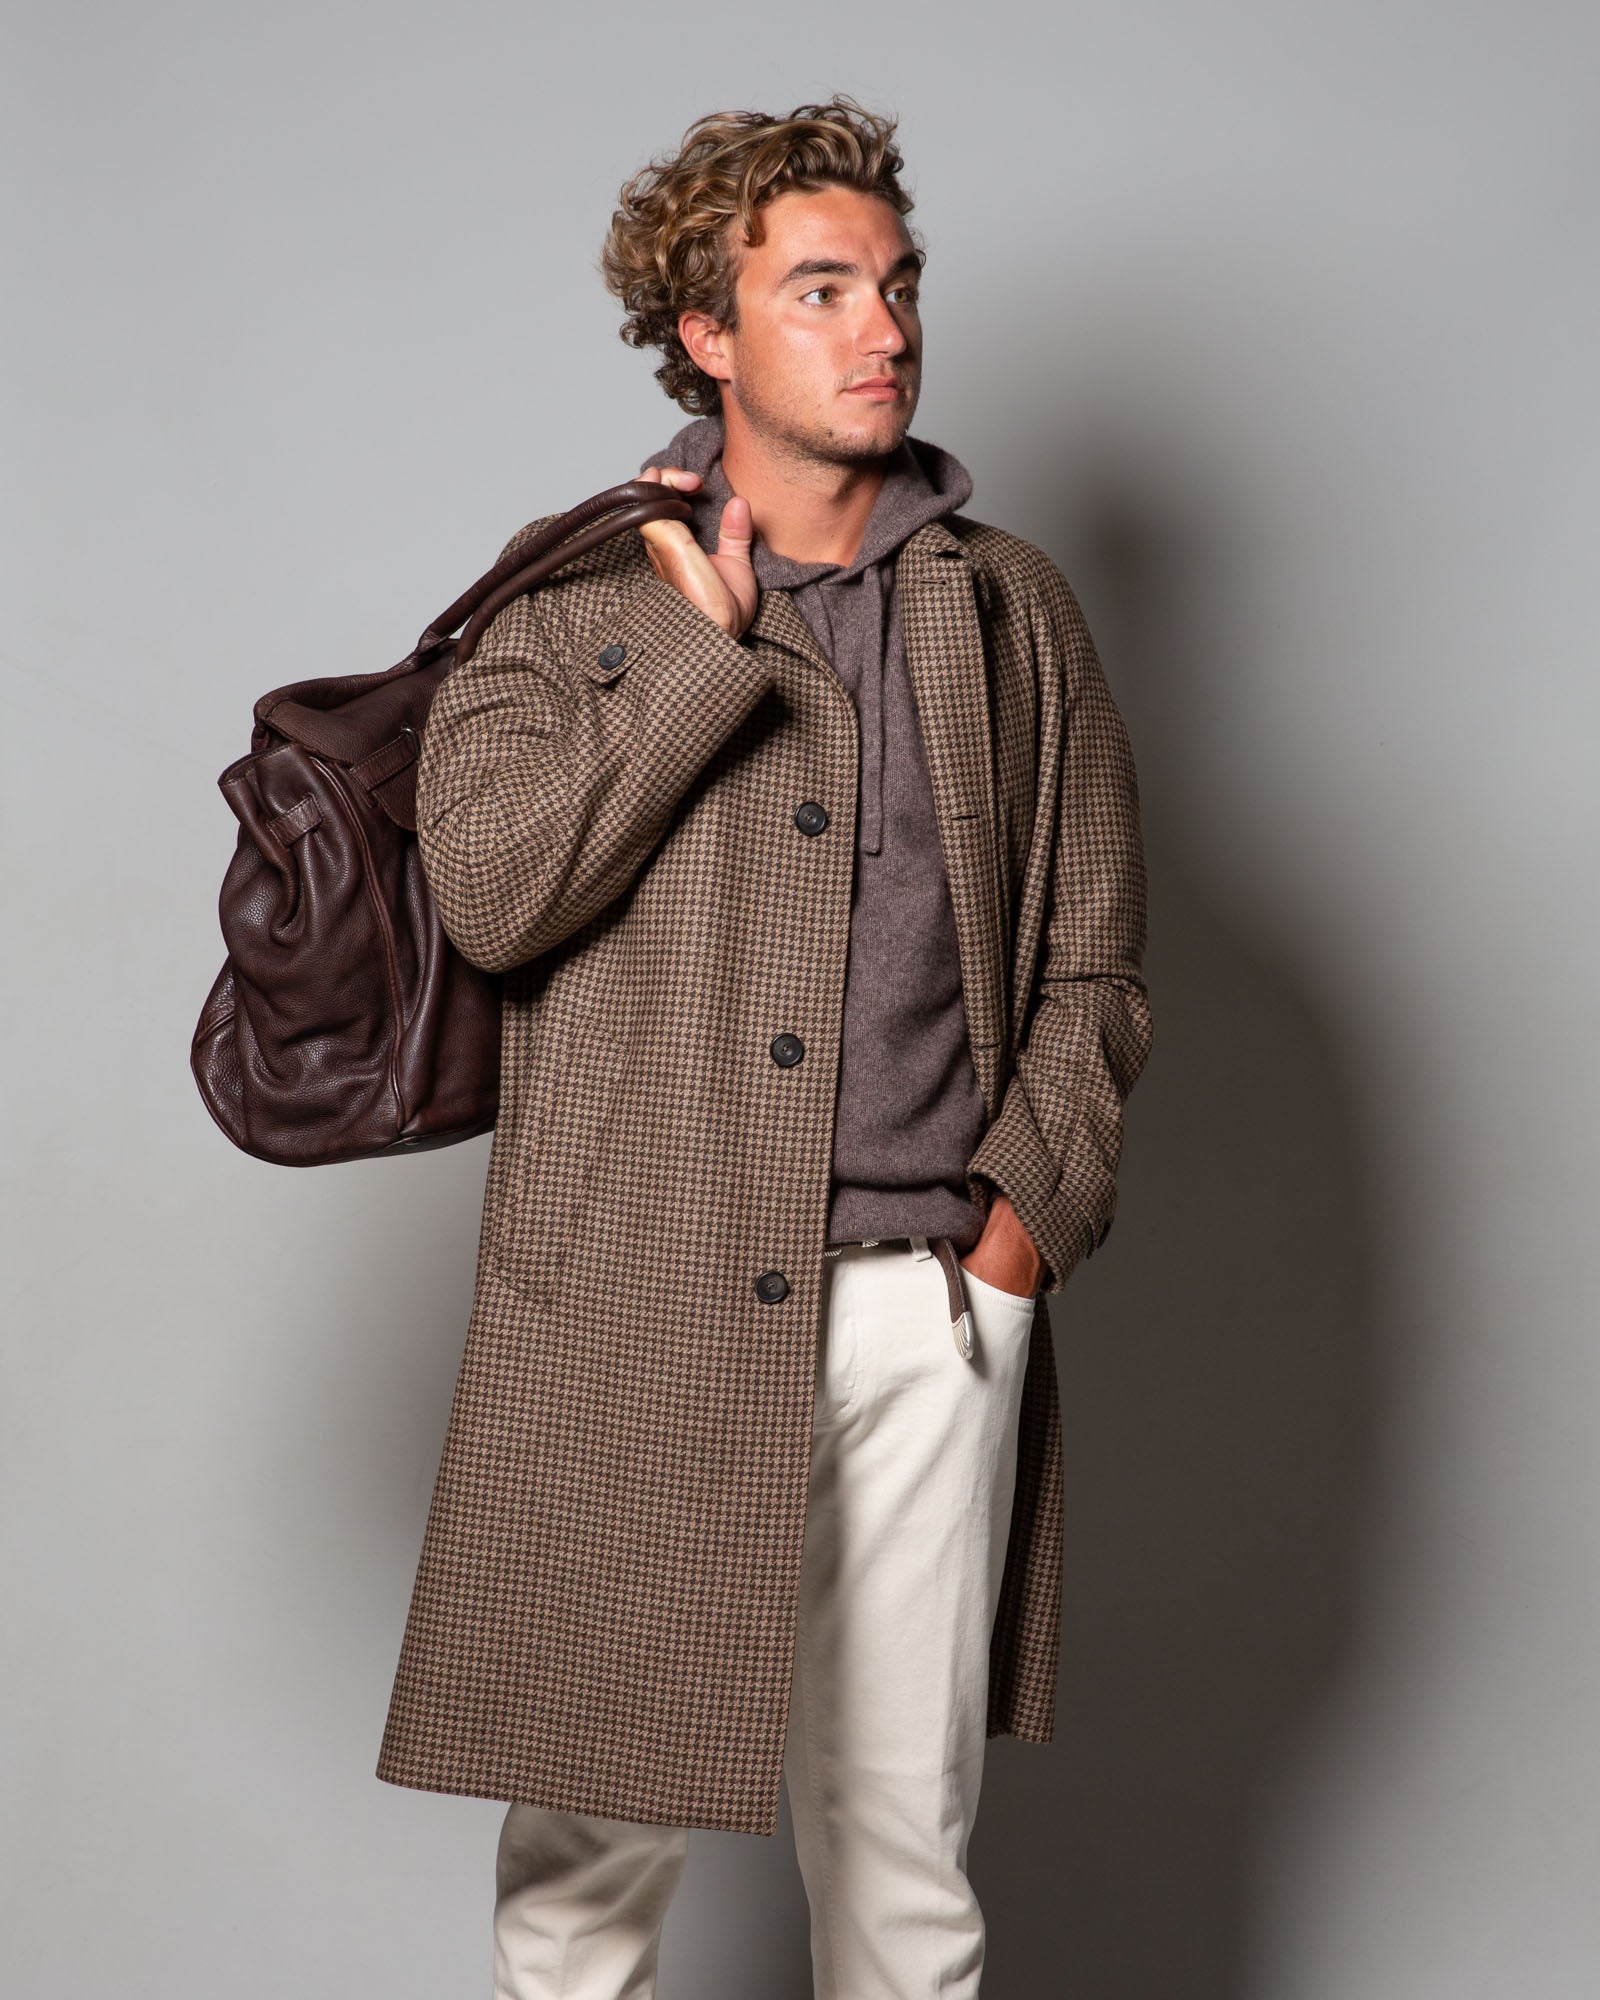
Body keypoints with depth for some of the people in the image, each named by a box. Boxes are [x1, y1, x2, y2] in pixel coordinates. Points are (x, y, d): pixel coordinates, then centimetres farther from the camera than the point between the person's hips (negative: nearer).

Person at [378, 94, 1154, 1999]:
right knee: (585, 1840, 5)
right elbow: (488, 888, -11)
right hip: (629, 1304, -2)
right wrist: (711, 638, -9)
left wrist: (1029, 1205, -1)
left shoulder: (1012, 609, 12)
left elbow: (1094, 954, 13)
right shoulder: (576, 596, 5)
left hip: (929, 1305, 2)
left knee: (903, 1843, 10)